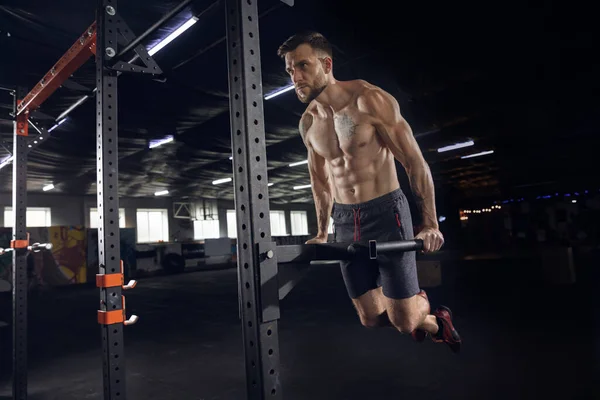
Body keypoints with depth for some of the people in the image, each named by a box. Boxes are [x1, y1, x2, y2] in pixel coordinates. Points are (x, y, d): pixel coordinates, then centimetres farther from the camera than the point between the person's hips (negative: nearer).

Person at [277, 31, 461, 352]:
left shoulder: (370, 100, -12)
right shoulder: (307, 123, 5)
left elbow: (415, 162, -10)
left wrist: (430, 225, -13)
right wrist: (322, 233, 21)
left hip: (386, 213, -5)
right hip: (345, 221, 5)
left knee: (403, 321, -1)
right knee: (371, 320, 9)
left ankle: (436, 317, 38)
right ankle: (426, 319, 43)